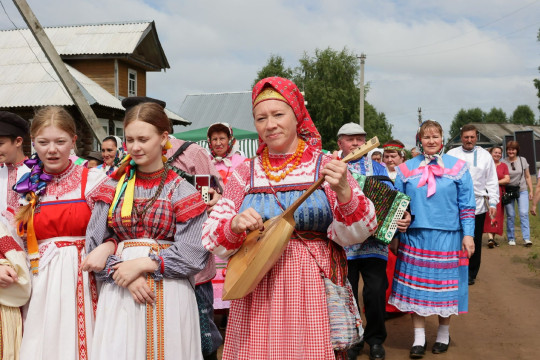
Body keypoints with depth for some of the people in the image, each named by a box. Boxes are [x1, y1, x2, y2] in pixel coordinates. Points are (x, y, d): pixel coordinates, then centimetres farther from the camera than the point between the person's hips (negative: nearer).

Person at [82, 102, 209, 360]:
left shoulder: (181, 191, -1)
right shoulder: (114, 187, 8)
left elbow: (193, 256, -8)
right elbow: (94, 243, 3)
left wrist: (142, 264, -12)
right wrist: (122, 271, -13)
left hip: (168, 297, -2)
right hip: (118, 295, 2)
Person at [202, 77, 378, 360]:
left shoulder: (325, 166, -1)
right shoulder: (245, 173, 5)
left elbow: (355, 232, -9)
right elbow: (211, 237, 3)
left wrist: (344, 192, -28)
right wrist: (234, 225, -19)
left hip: (312, 293, -1)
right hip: (257, 295, 2)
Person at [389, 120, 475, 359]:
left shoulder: (457, 167, 3)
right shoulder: (406, 169, 6)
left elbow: (466, 204, 2)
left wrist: (468, 234, -4)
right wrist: (394, 236, 7)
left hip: (447, 237, -1)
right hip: (414, 236, 1)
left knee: (444, 285, 6)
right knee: (415, 285, 2)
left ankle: (443, 334, 25)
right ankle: (419, 338, 12)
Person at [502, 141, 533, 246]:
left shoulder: (522, 160, 5)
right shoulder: (503, 162, -1)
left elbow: (527, 177, 11)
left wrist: (531, 191, 7)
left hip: (522, 191, 1)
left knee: (524, 213, -11)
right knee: (510, 215, 0)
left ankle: (526, 238, -12)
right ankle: (511, 238, 10)